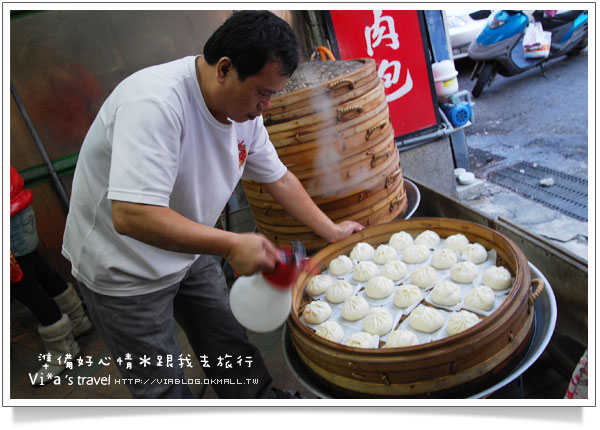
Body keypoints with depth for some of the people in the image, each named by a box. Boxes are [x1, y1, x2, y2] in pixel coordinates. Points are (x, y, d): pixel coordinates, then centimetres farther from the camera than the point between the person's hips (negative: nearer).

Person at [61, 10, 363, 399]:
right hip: (124, 271, -7)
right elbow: (131, 215, -41)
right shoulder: (155, 102, -34)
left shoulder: (245, 107, -7)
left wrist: (331, 231, 5)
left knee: (232, 350, 19)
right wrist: (232, 245, -37)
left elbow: (277, 177, 6)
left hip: (191, 253, 7)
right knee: (164, 389, 8)